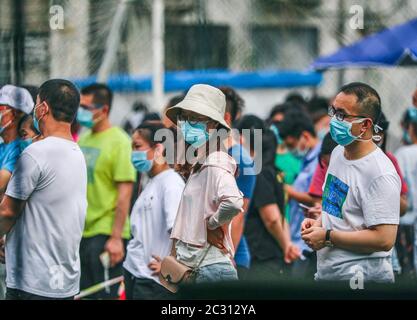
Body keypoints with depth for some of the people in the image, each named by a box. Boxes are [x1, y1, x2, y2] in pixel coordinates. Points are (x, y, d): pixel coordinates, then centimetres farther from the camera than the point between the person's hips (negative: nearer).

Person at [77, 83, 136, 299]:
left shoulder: (119, 142, -11)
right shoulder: (83, 140, 11)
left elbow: (124, 194, -14)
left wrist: (116, 238, -18)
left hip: (106, 233, -7)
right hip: (82, 232, 7)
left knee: (106, 295, -4)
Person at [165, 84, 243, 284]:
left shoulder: (215, 163, -14)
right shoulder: (196, 166, 16)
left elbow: (233, 202, -33)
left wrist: (212, 223, -17)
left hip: (210, 269, -10)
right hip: (193, 269, 10)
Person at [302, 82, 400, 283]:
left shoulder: (380, 174, -20)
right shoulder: (338, 153, 8)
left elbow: (384, 240, -25)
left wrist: (328, 237, -18)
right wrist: (320, 222, 3)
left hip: (360, 277, -8)